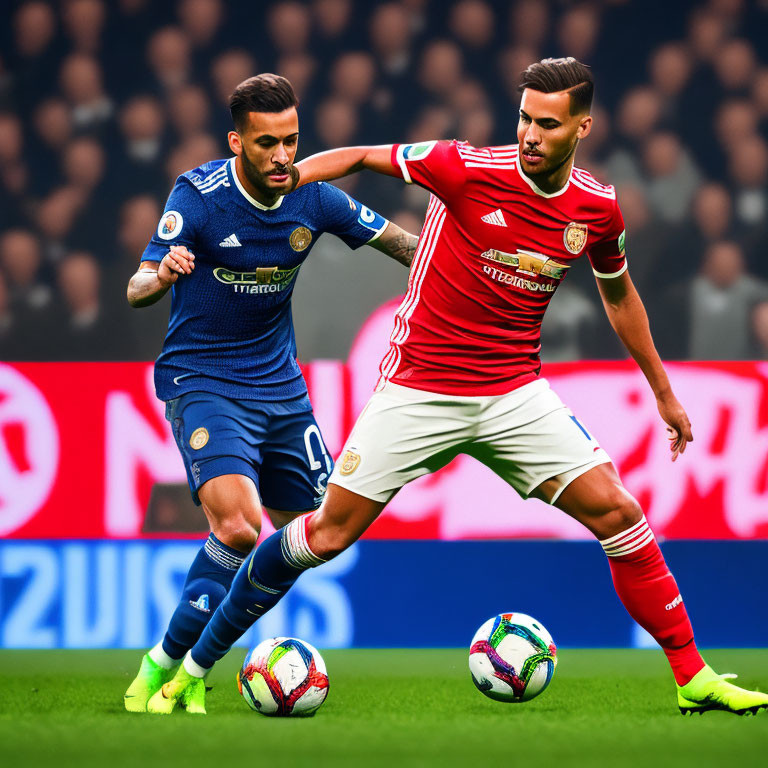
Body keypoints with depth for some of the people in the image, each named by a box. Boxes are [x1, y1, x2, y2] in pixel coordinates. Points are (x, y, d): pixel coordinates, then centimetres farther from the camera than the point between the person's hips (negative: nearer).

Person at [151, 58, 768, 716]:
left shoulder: (598, 208, -2)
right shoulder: (467, 169, -15)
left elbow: (618, 293, 17)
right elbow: (361, 158, -3)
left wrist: (662, 392, 24)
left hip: (516, 392, 3)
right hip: (418, 388, -3)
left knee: (617, 513, -8)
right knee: (328, 533, -5)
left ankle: (692, 676, 4)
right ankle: (197, 663, 9)